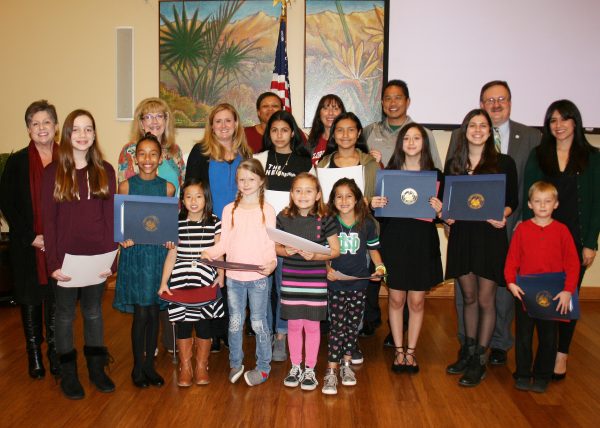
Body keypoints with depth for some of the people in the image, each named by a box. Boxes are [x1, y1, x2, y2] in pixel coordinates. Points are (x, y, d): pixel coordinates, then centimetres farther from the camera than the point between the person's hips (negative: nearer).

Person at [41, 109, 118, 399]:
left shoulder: (105, 171, 2)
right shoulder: (54, 172, -3)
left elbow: (110, 217, 1)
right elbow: (48, 220, -5)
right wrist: (53, 262, -10)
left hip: (97, 256, 2)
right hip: (66, 255, -1)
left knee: (93, 312, 15)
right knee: (65, 315, 10)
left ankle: (97, 369, 28)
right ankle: (68, 374, 24)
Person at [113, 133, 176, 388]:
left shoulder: (167, 187, 3)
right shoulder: (125, 186, -2)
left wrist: (170, 238, -8)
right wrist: (123, 238, -16)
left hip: (159, 253, 2)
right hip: (134, 252, -2)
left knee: (154, 312, 8)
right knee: (140, 312, -1)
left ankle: (150, 364, 23)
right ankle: (138, 367, 16)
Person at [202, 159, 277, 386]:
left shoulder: (267, 210, -3)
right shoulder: (230, 210, 5)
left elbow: (270, 244, -5)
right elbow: (224, 243, 4)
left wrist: (271, 263, -23)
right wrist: (209, 252, -14)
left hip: (258, 276, -3)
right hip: (233, 276, 3)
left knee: (258, 322, 5)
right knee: (235, 322, 13)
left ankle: (263, 367, 19)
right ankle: (235, 364, 28)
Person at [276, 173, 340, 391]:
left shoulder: (324, 220, -7)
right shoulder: (283, 218, -1)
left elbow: (335, 250, -3)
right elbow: (274, 247, 7)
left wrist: (315, 256, -18)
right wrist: (286, 251, -14)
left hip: (315, 281, -2)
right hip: (290, 280, 2)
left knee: (312, 325, 8)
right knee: (294, 325, 12)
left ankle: (310, 370, 23)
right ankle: (295, 367, 28)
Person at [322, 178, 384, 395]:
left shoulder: (368, 224, 0)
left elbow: (373, 249, 9)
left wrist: (379, 267, -6)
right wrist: (327, 269, -16)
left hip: (359, 283, 2)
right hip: (336, 283, -2)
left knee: (353, 325, 12)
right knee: (337, 326, -3)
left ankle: (346, 364, 27)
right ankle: (331, 371, 1)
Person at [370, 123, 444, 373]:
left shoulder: (435, 175, 3)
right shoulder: (390, 172, 4)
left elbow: (439, 215, 6)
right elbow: (382, 210, 7)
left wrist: (439, 211, -15)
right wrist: (374, 205, -14)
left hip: (423, 242, 0)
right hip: (394, 240, 0)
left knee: (417, 300, 6)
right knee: (396, 298, 5)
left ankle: (411, 351, 20)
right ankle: (398, 351, 19)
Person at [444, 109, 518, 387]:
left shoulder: (504, 163, 0)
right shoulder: (453, 163, 9)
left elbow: (512, 200, 2)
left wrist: (502, 216, -17)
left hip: (490, 236, -3)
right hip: (461, 236, 3)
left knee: (485, 300, 1)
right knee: (469, 298, 13)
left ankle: (479, 361, 12)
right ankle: (468, 352, 28)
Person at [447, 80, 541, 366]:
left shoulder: (531, 137, 4)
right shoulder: (461, 136, 5)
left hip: (510, 225, 0)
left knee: (504, 283, 8)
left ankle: (500, 343, 26)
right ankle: (468, 343, 24)